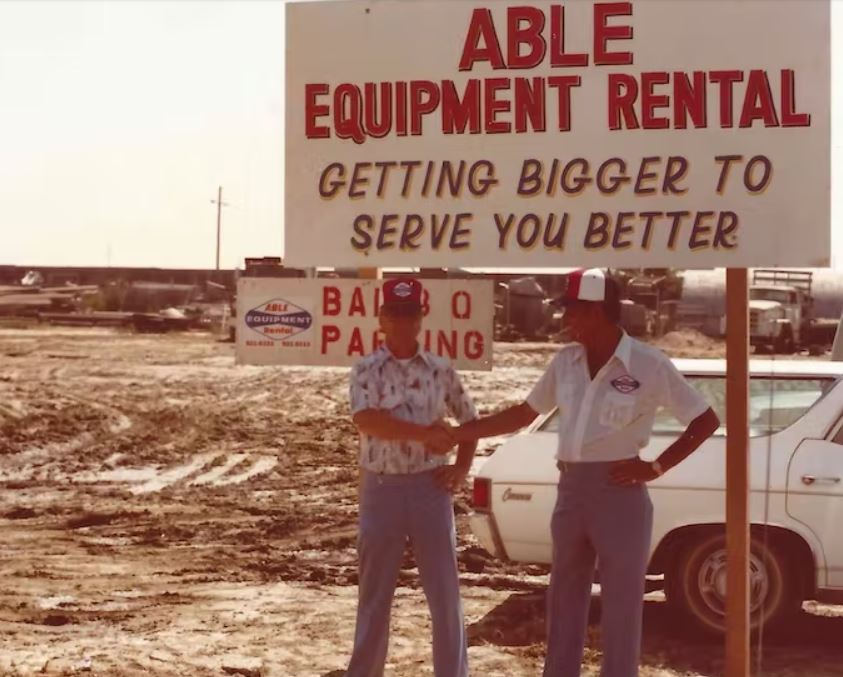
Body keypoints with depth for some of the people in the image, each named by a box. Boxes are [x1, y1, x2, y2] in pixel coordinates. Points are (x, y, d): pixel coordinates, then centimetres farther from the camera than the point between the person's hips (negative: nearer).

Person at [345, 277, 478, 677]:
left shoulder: (440, 371, 5)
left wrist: (462, 469, 3)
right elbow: (367, 420, -19)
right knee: (374, 594, 9)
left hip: (430, 487, 1)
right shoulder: (366, 370, -1)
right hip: (381, 489, -1)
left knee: (445, 593, 3)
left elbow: (469, 420, 16)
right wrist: (425, 433, -24)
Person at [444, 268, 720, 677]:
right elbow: (523, 414, 16)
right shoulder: (566, 361, 6)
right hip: (570, 491, 6)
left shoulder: (648, 365, -10)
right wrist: (456, 433, 12)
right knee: (564, 599, 13)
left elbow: (707, 421, -5)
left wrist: (656, 468, -11)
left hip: (619, 492, -6)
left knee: (621, 604, 1)